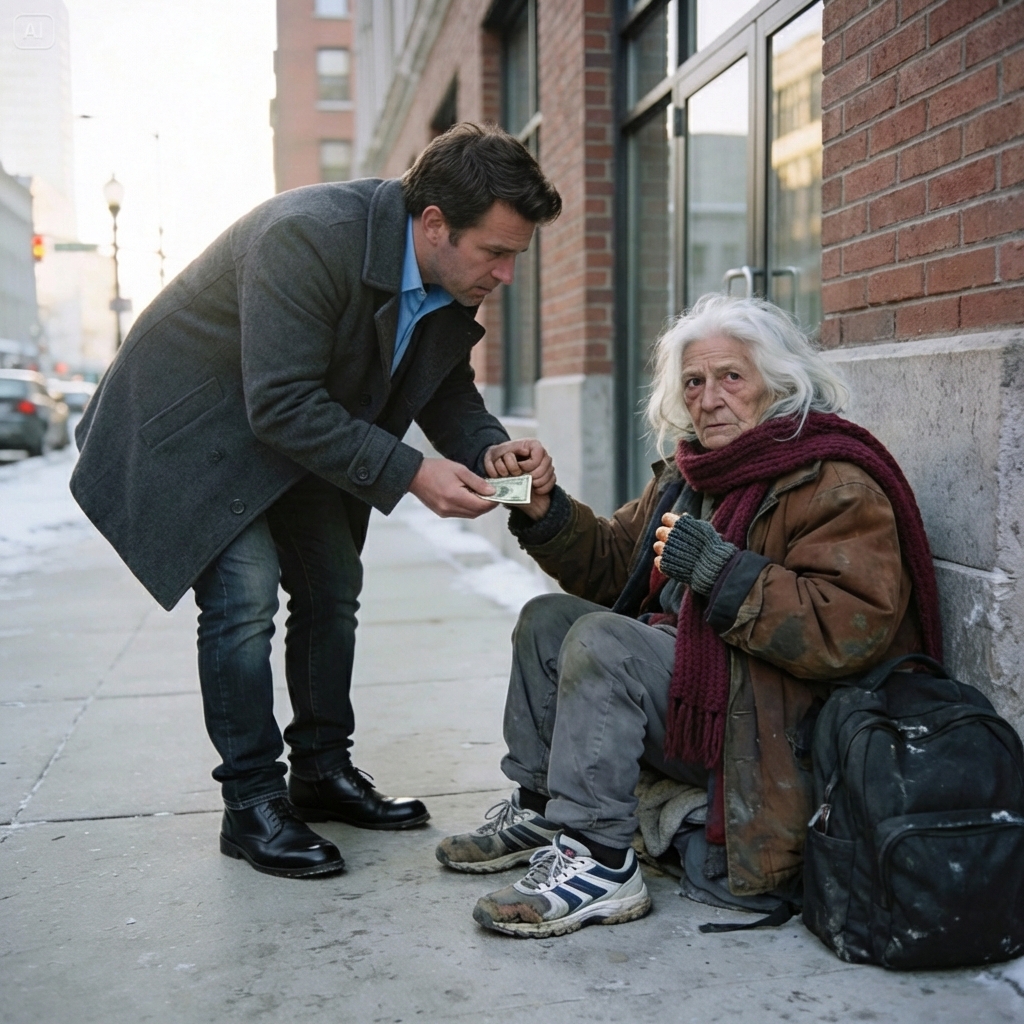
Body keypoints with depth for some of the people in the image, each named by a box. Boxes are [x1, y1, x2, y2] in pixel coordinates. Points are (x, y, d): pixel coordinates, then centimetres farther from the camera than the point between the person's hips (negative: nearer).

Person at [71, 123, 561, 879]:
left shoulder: (455, 277, -11)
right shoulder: (309, 236, -35)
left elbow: (448, 390, 1)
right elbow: (282, 405, -35)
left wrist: (490, 448, -20)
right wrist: (411, 474, -34)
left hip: (303, 427, 8)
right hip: (197, 421, -8)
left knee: (333, 590, 8)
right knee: (244, 595, -16)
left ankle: (322, 772, 23)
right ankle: (253, 802, -2)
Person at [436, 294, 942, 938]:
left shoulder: (836, 485, -14)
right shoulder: (695, 470, 13)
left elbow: (852, 631, -26)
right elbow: (609, 566, 18)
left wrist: (722, 570, -29)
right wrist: (544, 511, 0)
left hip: (770, 734, -10)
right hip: (690, 674, 10)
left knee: (601, 639, -26)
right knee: (548, 618, 10)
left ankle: (600, 864, -21)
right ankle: (539, 811, 16)